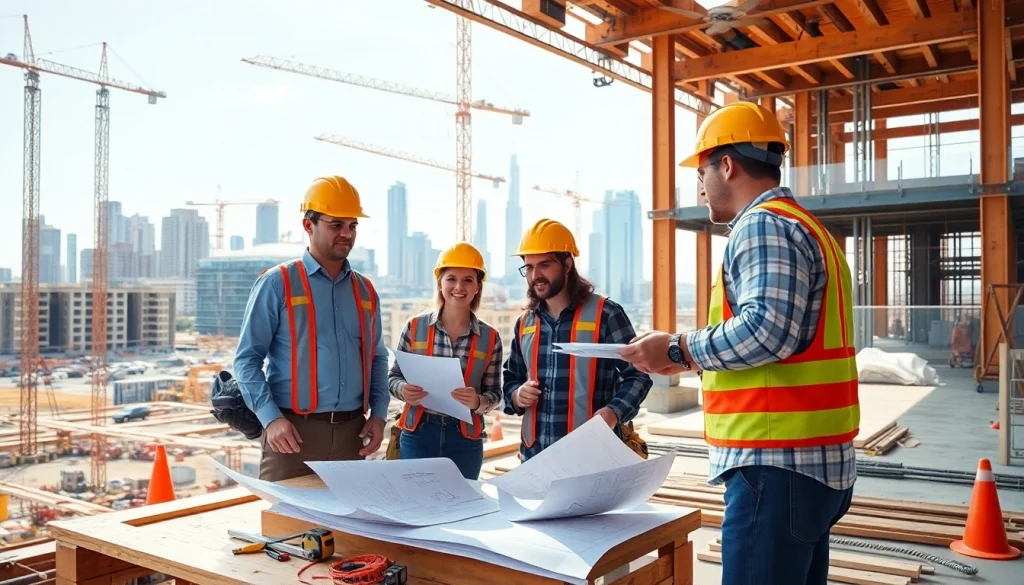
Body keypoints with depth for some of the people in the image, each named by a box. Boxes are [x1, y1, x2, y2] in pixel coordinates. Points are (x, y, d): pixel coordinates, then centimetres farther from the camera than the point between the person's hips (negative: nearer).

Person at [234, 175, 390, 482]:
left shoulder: (365, 290, 12)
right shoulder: (277, 283, -3)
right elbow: (247, 358, -5)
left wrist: (378, 414, 4)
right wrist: (271, 418, -16)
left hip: (351, 431, 5)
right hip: (294, 431, -4)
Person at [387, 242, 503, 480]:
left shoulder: (490, 337, -2)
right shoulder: (415, 326, -2)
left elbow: (494, 393, 2)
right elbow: (394, 377, 5)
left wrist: (478, 402, -18)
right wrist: (404, 390, -16)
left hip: (466, 439, 1)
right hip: (418, 434, 0)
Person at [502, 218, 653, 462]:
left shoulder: (605, 314, -6)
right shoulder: (524, 323, 11)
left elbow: (637, 375, -5)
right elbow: (511, 379, 22)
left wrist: (613, 412, -22)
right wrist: (517, 395, -1)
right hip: (535, 455, 5)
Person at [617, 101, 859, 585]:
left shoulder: (763, 224, -12)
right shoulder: (803, 225, 20)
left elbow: (766, 330, -25)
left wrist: (679, 350, -14)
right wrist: (698, 354, 17)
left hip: (778, 464, -10)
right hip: (813, 460, 11)